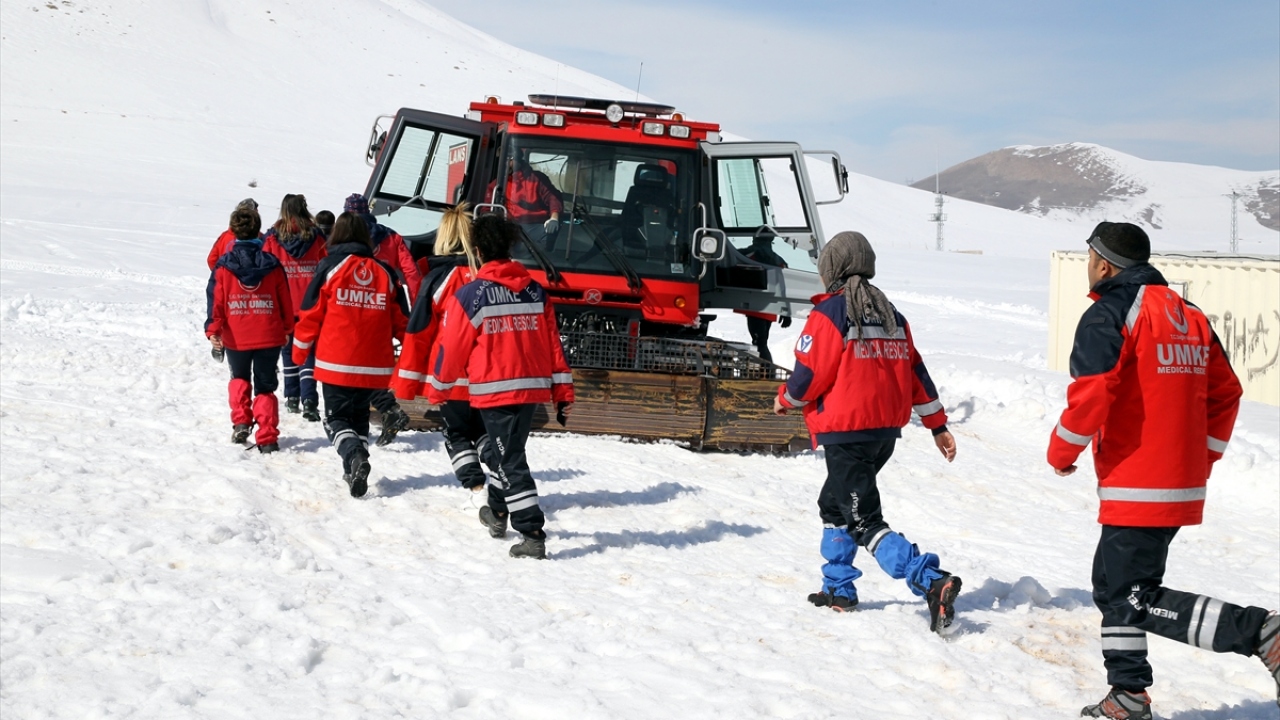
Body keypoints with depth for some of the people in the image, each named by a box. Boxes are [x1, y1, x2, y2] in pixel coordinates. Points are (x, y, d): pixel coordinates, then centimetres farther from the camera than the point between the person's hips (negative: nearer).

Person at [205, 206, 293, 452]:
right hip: (269, 337, 0)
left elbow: (215, 301, -10)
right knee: (265, 387, 7)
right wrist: (287, 328, 17)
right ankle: (267, 439, -1)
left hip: (236, 338, 0)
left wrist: (213, 330, -8)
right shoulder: (272, 265, -1)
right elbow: (285, 302, 5)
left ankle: (241, 422, 10)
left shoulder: (223, 266, -6)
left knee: (239, 378, 25)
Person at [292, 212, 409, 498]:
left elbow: (311, 313, -2)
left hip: (336, 363, -3)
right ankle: (354, 471, 15)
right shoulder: (385, 272, 6)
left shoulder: (330, 266, -4)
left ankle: (354, 456, -23)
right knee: (359, 415, 21)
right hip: (374, 366, 3)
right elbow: (401, 320, 11)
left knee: (337, 417, 5)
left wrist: (300, 348, 12)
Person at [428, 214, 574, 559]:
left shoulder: (469, 295, -9)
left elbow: (452, 348, -3)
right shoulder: (536, 291, 6)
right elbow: (553, 343, 7)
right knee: (511, 451, 24)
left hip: (494, 390, -5)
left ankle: (533, 536, -10)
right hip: (532, 388, 6)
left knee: (512, 462, -3)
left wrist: (438, 389, 12)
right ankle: (497, 514, 41)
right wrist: (563, 391, 12)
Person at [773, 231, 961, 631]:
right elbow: (915, 372, 13)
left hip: (846, 433, -8)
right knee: (834, 505, 24)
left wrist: (785, 399, 10)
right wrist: (938, 425, 17)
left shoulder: (828, 313, -10)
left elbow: (809, 374, -11)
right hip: (887, 430, 8)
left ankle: (932, 583, -23)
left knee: (864, 522, -9)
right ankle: (838, 589, 29)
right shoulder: (890, 315, 12)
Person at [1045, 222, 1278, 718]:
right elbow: (1225, 392, 17)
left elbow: (1091, 393, -21)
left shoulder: (1108, 315, -11)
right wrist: (1201, 458, 22)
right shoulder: (1188, 315, 15)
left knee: (1138, 600, -6)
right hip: (1182, 485, 9)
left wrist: (1061, 451, -5)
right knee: (1114, 584, 18)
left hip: (1137, 487, -9)